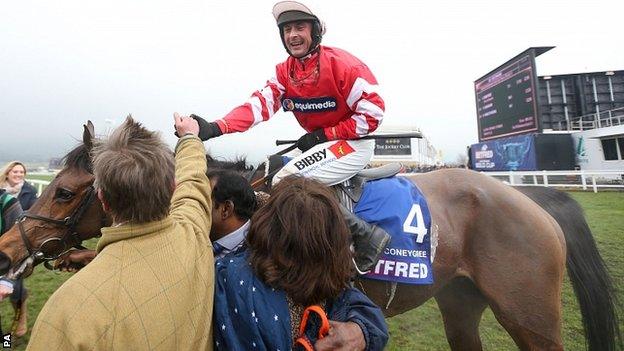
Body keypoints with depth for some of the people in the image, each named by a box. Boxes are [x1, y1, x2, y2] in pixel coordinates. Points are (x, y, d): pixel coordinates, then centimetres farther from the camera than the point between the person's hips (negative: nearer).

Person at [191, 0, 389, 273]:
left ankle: (365, 235, -16)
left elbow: (373, 112, -15)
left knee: (286, 182, -23)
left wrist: (323, 134, -17)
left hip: (354, 144, -8)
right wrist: (214, 128, -30)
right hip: (322, 145, 8)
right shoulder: (284, 72, 2)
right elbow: (259, 105, -14)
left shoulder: (340, 64, -15)